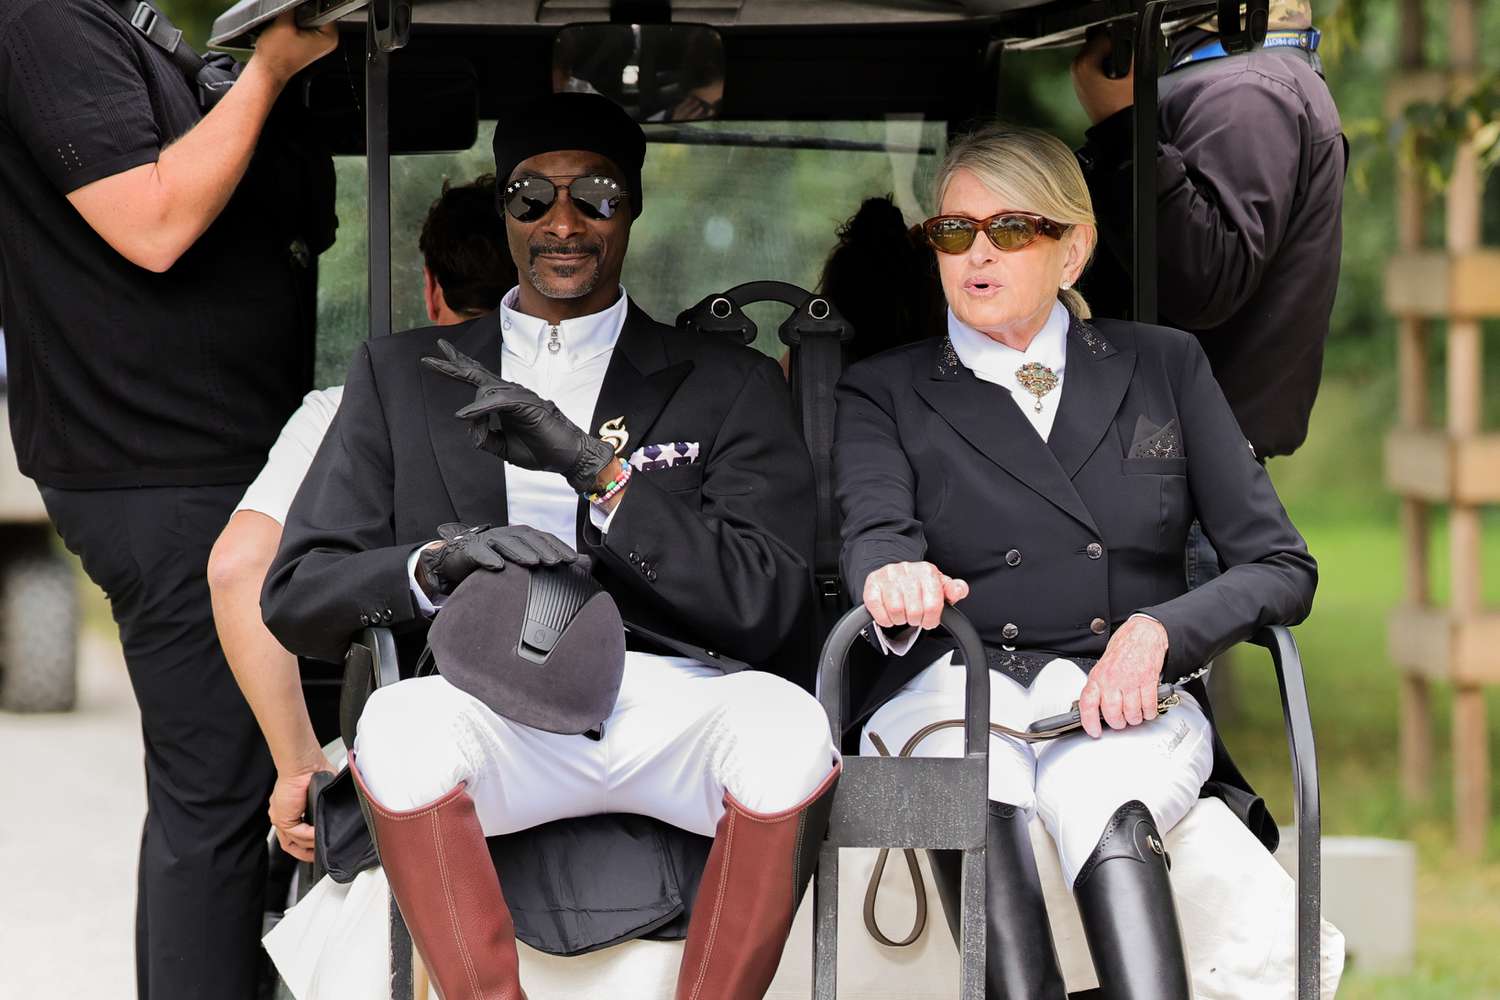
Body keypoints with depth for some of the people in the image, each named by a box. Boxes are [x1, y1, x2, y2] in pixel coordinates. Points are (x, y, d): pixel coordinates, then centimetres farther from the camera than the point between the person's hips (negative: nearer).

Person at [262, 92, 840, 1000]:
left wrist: (591, 467, -8)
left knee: (788, 725, -35)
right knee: (404, 720, -35)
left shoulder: (731, 386, 17)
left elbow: (769, 607, 2)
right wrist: (435, 567, -11)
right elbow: (297, 597, 11)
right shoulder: (402, 375, 20)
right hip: (499, 707, 0)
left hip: (673, 706, 0)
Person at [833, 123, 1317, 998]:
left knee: (1101, 801, -36)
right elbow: (873, 531, -5)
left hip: (1127, 699, 0)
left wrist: (1156, 631, -9)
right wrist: (892, 576, -31)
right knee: (983, 795, -37)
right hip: (956, 690, 0)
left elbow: (1282, 566, 11)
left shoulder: (1163, 367, 19)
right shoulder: (885, 394, 17)